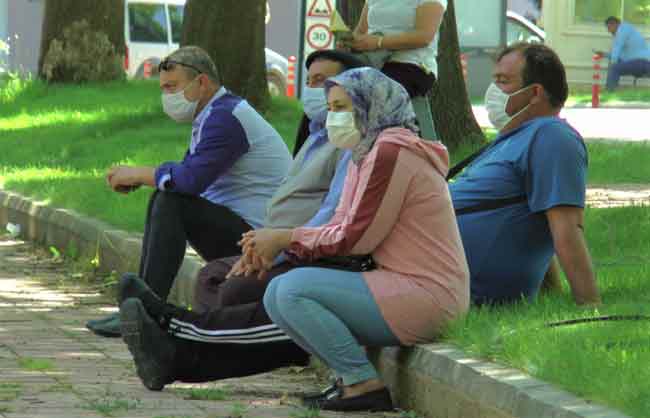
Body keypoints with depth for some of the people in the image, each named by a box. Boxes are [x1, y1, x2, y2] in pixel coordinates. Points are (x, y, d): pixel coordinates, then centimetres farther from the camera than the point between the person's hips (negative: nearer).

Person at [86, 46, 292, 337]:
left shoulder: (225, 118, -17)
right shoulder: (217, 114, 18)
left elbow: (190, 179, -27)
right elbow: (187, 172, 18)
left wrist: (137, 174, -12)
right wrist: (135, 178, 1)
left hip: (256, 234, -11)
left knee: (170, 202, -21)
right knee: (166, 200, 13)